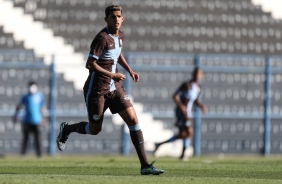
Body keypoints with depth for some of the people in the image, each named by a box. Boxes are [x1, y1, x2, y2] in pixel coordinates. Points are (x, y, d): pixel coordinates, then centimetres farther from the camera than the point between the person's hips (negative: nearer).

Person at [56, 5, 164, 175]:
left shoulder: (120, 36, 6)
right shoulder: (102, 38, -19)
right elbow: (90, 64, -23)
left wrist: (130, 70, 15)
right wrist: (112, 75, -21)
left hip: (115, 87, 7)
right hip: (97, 89, -7)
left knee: (133, 119, -7)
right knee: (95, 129, 6)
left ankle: (145, 165, -9)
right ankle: (67, 129, 39)